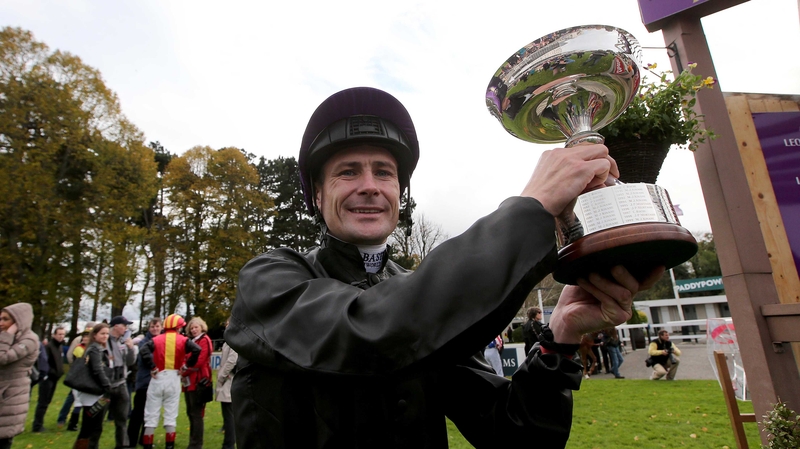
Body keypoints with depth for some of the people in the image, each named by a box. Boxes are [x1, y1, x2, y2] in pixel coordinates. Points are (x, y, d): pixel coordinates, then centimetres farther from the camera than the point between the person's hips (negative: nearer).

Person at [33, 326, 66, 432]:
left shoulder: (60, 347, 12)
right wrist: (50, 372, -21)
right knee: (43, 402, -2)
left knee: (47, 402, 15)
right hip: (47, 378, -9)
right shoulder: (48, 346, -15)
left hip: (54, 378, 9)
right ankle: (37, 426, 6)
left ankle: (39, 424, 25)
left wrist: (60, 372, 8)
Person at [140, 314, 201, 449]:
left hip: (158, 377, 0)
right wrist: (186, 365, -4)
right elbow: (197, 350, -16)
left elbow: (144, 350, -16)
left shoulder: (157, 339, 2)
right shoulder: (183, 340, 0)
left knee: (152, 414, 11)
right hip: (174, 378, 0)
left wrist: (152, 368, -10)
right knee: (171, 414, 10)